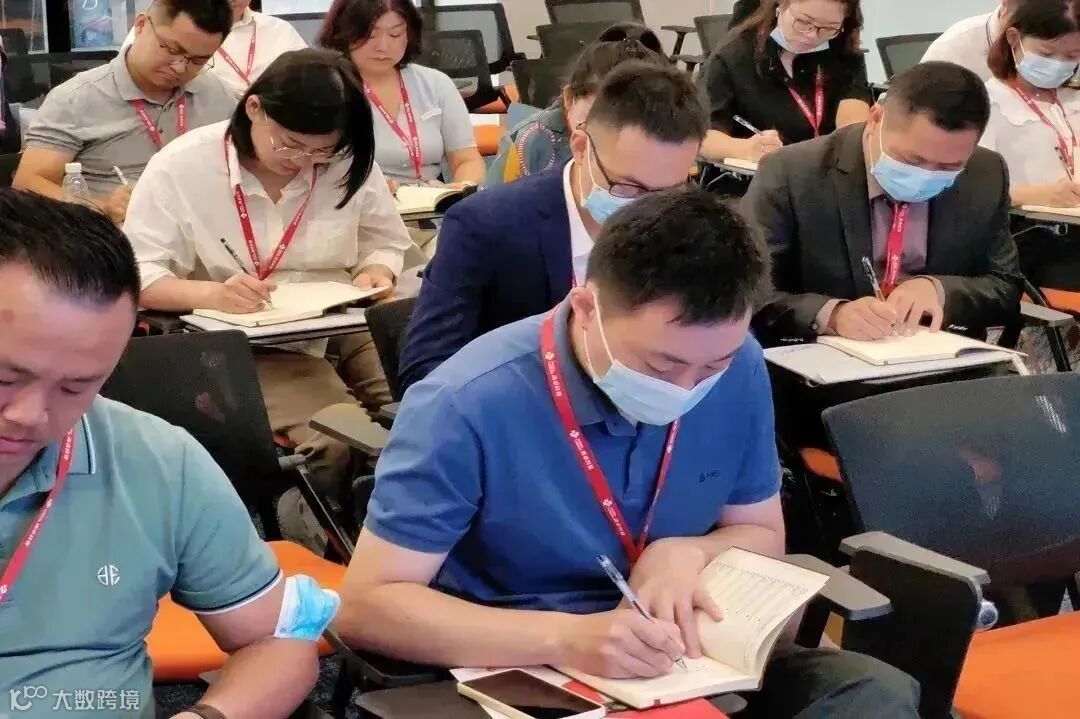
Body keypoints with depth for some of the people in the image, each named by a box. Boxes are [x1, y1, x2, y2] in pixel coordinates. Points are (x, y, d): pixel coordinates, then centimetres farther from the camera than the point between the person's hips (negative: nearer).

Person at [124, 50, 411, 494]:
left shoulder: (349, 164, 2)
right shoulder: (182, 167, -7)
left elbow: (386, 242, 17)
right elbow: (135, 276, -9)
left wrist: (375, 273, -8)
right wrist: (212, 294, -28)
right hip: (241, 348, -4)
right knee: (339, 442, -31)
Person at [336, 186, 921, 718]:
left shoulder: (737, 369, -5)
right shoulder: (467, 407, -20)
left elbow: (760, 533, 10)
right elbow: (365, 607, -19)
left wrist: (686, 554, -13)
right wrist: (563, 639, -29)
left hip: (692, 660, 5)